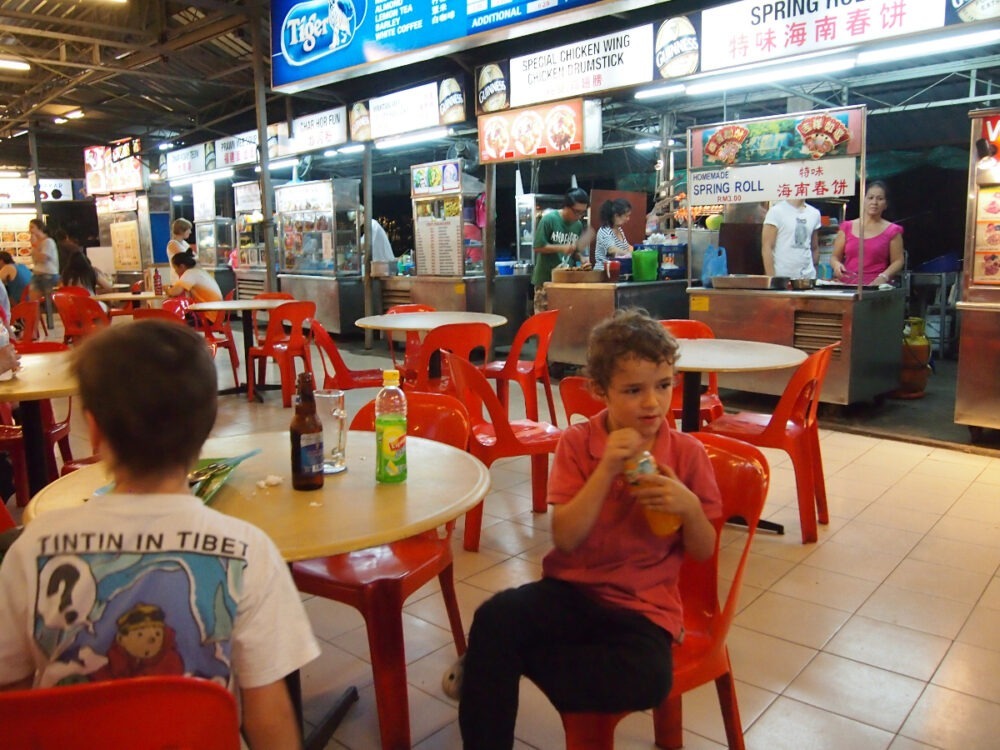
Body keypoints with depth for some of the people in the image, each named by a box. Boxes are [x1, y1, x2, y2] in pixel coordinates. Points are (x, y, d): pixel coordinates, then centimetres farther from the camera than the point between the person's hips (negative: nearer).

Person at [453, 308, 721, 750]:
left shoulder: (687, 453, -3)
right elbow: (565, 540, -13)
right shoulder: (577, 443, -4)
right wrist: (606, 470, -23)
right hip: (572, 588, 0)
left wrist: (689, 508, -18)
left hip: (643, 606, 1)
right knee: (494, 617, -30)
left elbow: (703, 552, 4)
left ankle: (489, 669, -13)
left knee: (648, 678, -32)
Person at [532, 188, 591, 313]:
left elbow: (577, 250, 13)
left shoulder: (578, 225, 6)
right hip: (546, 278, -5)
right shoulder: (549, 219, -10)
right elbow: (538, 247, -12)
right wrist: (562, 248, -19)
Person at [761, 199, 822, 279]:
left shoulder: (814, 213, 11)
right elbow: (766, 248, -9)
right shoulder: (776, 211, -5)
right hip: (781, 278, -5)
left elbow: (814, 248, 18)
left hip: (808, 277, 5)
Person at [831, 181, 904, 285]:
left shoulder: (892, 231, 7)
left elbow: (898, 261, 6)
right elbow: (835, 257, 15)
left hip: (876, 286, -2)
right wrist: (837, 264, -7)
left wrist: (883, 277, -12)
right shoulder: (847, 228, 13)